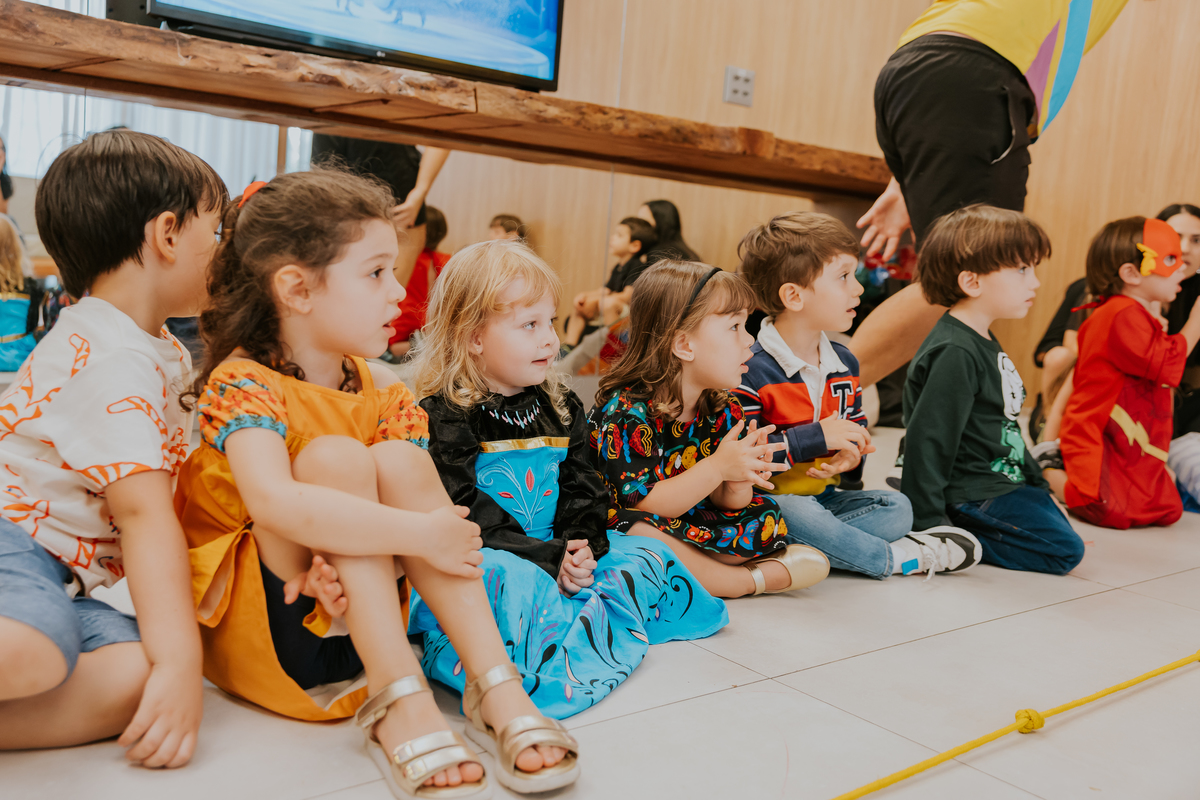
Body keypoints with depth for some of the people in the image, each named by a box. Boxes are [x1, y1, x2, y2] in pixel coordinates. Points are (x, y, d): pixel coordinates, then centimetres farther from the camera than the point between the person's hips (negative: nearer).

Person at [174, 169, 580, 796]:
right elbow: (274, 503, -37)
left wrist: (352, 549, -31)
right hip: (256, 624, -5)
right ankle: (397, 699, -31)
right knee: (334, 456, -27)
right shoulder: (242, 385, -17)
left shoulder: (382, 394, 1)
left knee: (399, 459, -21)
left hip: (359, 613, 5)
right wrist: (418, 534, -36)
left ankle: (494, 682, -25)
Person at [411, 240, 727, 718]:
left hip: (563, 553, 7)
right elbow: (464, 511, -17)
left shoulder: (561, 408, 12)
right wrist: (550, 558, -21)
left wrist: (582, 549, -12)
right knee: (513, 581, -39)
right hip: (480, 560, -7)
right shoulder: (444, 417, -10)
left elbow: (583, 489, 10)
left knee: (648, 555, -6)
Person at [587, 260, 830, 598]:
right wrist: (716, 468, -33)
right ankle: (752, 580, -19)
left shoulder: (724, 409, -1)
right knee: (635, 529, -38)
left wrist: (738, 486, -23)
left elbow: (722, 504, 1)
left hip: (696, 527, 6)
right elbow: (643, 505, -26)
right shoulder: (627, 410, -21)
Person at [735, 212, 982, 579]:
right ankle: (896, 557, -15)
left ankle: (800, 551, -20)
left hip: (821, 499, 8)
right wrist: (815, 438, -24)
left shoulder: (844, 363, 9)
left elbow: (858, 434, 19)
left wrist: (851, 456, -7)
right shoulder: (752, 369, -18)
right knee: (796, 514, -36)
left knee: (897, 508, -6)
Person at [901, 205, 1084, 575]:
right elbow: (928, 441, -24)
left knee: (1059, 528, 17)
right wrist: (927, 524, -23)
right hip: (967, 492, -10)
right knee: (1064, 549, -11)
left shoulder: (984, 343, 11)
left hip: (999, 479, 10)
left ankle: (953, 533, 7)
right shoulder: (955, 353, -23)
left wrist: (1037, 480, 24)